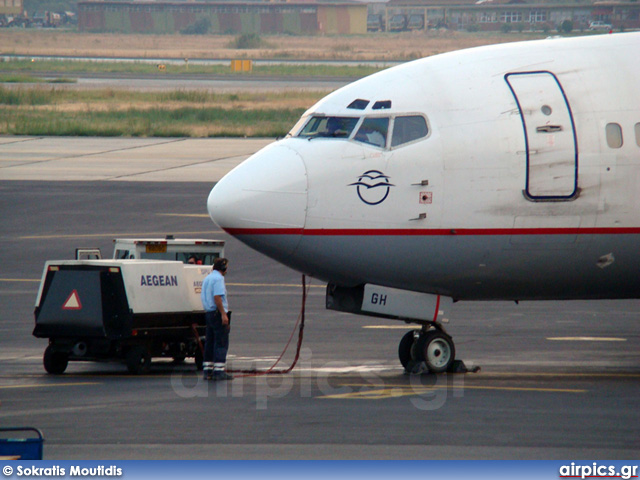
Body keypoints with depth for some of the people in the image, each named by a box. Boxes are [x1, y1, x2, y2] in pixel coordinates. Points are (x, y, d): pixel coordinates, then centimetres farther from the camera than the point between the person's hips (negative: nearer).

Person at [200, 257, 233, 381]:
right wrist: (223, 314, -22)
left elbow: (203, 297, 22)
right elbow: (217, 297, -21)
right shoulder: (218, 278, -11)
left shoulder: (207, 278, 18)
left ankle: (207, 371, 11)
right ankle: (219, 371, -12)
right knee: (221, 342, -8)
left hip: (208, 313, 9)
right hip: (217, 313, -9)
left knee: (210, 342, 11)